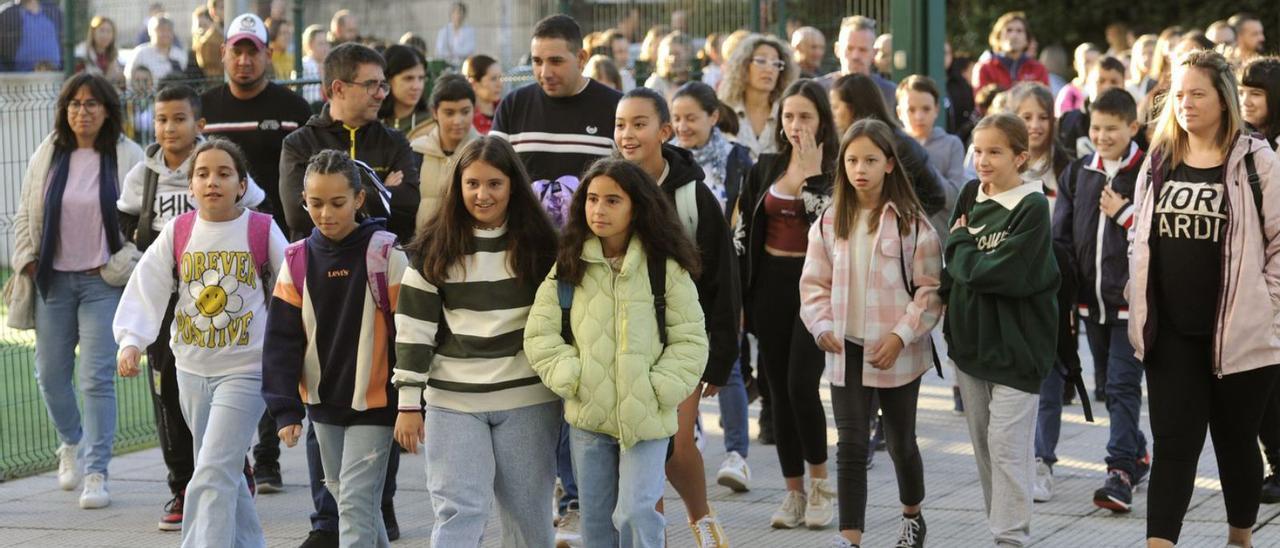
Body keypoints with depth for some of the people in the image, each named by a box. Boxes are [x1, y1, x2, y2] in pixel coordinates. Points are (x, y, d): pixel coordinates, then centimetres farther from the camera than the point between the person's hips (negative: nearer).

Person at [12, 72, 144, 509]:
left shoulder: (128, 157, -3)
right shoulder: (47, 157, 6)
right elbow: (26, 215, 14)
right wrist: (26, 259, 4)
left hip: (103, 281, -4)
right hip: (54, 280, 4)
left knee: (97, 377, -10)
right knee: (51, 374, 10)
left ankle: (96, 473, -6)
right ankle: (72, 444, 38)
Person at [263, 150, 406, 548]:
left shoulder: (385, 254, -11)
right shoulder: (297, 261, 1)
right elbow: (282, 340, 1)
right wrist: (286, 408, -6)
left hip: (374, 401, -5)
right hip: (323, 402, 5)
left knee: (356, 502, -10)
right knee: (343, 496, 17)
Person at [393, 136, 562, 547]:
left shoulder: (539, 244, 1)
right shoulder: (435, 248, 0)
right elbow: (414, 328, 0)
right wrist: (408, 403, -3)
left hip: (528, 400, 1)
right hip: (453, 401, 0)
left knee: (528, 513, 7)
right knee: (457, 512, -6)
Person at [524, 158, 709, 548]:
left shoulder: (665, 268, -4)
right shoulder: (568, 267, 3)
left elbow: (690, 340, -2)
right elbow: (540, 335, 3)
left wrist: (660, 389, -12)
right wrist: (571, 380, -9)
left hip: (646, 419, -3)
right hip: (587, 417, 3)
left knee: (636, 513, -14)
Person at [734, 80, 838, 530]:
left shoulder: (835, 171, -3)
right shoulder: (765, 169, 9)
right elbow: (743, 232, 9)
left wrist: (813, 175, -18)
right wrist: (738, 296, 5)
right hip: (770, 285, 4)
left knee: (801, 384, -14)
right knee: (779, 389, 6)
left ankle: (819, 481, 7)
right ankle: (795, 492, 14)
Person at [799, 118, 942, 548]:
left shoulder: (911, 221, -7)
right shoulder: (830, 221, 4)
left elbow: (930, 288, -7)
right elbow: (815, 283, 8)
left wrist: (901, 335, -15)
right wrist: (822, 325, -8)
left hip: (898, 352, -2)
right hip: (846, 351, 2)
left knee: (901, 442, 14)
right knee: (851, 445, -6)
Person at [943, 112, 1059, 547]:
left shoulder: (1032, 208, -12)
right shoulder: (970, 196, 8)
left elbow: (997, 273, -21)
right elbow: (952, 269, 16)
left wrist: (958, 245, -7)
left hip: (1013, 343, -7)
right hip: (970, 336, 7)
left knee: (1007, 445, -8)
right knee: (983, 442, 13)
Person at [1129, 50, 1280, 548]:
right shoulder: (1158, 163, 8)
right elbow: (1139, 238, 16)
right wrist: (1139, 300, 10)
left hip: (1238, 333, -3)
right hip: (1171, 332, 3)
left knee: (1236, 440, 11)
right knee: (1174, 444, -3)